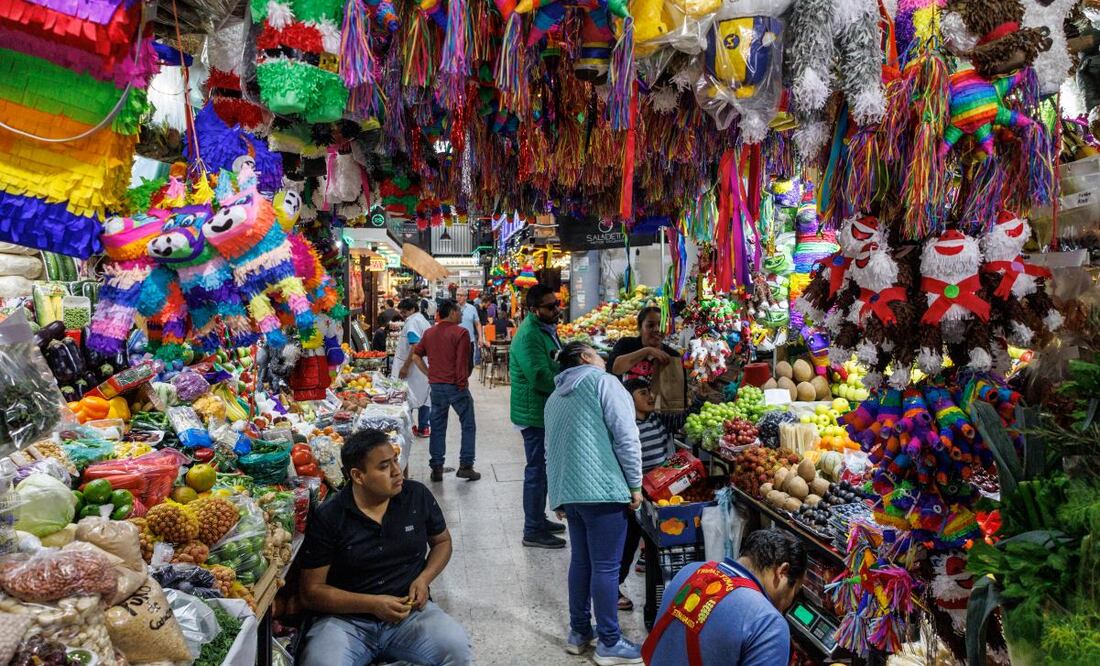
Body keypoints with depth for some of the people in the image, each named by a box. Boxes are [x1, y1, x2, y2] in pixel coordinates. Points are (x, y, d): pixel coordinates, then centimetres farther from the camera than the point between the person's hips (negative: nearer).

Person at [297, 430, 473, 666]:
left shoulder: (418, 496, -1)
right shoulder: (327, 518, -8)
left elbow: (442, 541, 16)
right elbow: (312, 591, -5)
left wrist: (425, 578, -5)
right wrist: (371, 604, -17)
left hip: (411, 611, 1)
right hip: (347, 618, -1)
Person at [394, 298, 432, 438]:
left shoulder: (412, 322, -13)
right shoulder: (424, 321, 15)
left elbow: (415, 347, -22)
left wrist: (405, 367, -21)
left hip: (414, 368, -9)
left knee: (408, 398, -2)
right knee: (424, 397, 10)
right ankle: (423, 428, 15)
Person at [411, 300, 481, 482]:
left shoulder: (429, 333, 9)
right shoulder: (460, 332, -11)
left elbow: (416, 356, 10)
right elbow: (462, 361, -15)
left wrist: (429, 374, 10)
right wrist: (463, 382, -7)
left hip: (436, 385, 6)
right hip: (456, 386, -5)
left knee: (437, 427, 11)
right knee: (468, 425, 8)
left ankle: (436, 468, 12)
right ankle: (465, 466, 6)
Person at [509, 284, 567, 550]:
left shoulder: (546, 329, 11)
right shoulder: (529, 336, -23)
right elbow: (541, 378, -29)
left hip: (546, 411, 10)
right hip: (536, 414, -10)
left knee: (542, 468, 20)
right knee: (537, 470, -1)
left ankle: (539, 519, 34)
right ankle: (533, 531, 10)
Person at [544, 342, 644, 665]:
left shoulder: (555, 398, 21)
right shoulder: (604, 382, -1)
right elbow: (626, 436, -10)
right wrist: (635, 484, -6)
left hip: (569, 491, 8)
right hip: (603, 488, -7)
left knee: (580, 561, 18)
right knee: (606, 566, 0)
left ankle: (579, 632, 27)